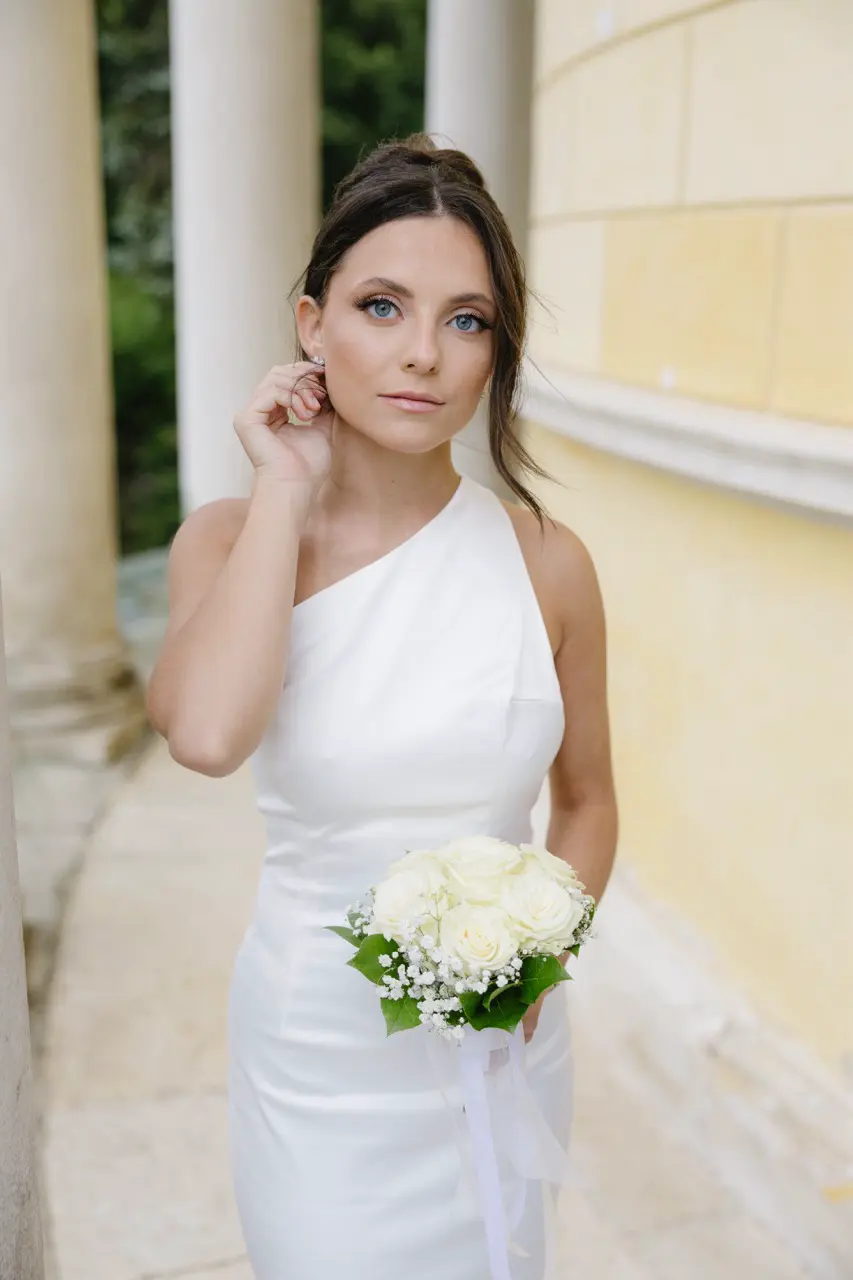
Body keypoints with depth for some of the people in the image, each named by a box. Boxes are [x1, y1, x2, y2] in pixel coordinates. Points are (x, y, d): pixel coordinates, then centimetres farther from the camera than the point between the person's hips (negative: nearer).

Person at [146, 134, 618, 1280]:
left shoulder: (546, 563, -10)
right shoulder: (232, 540, -11)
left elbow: (586, 798, 3)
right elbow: (207, 731, -33)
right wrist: (288, 493, -22)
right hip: (316, 1052, -1)